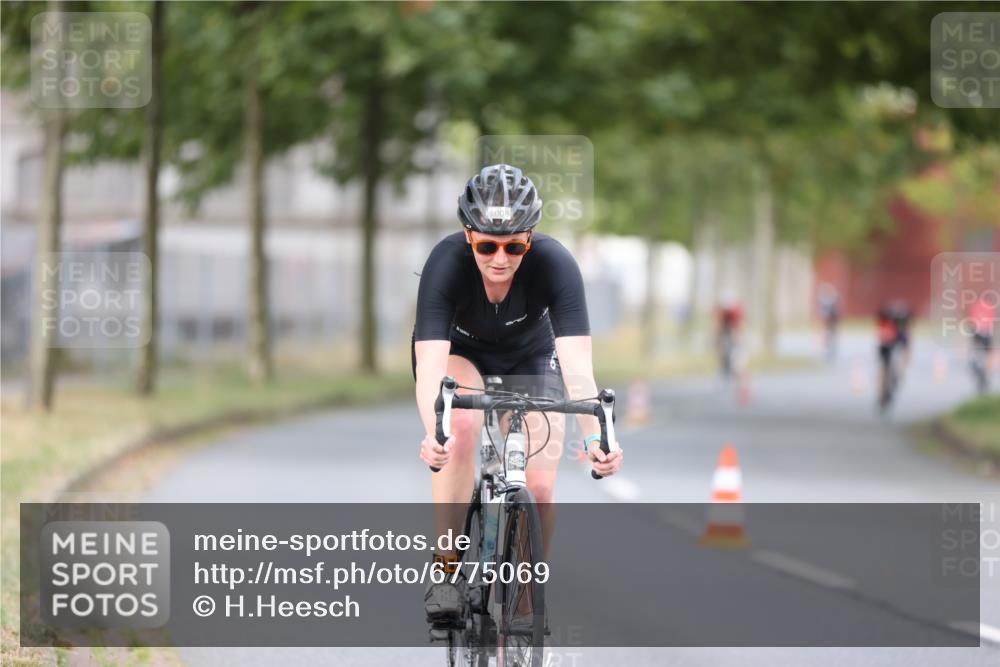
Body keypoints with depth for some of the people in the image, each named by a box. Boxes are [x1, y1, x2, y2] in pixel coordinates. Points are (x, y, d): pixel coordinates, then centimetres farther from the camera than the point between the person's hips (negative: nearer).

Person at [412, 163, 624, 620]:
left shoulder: (554, 263, -33)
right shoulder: (446, 263, -34)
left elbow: (577, 360, -40)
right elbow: (430, 362, -44)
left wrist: (594, 435, -56)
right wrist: (432, 432, -62)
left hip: (530, 358, 1)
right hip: (459, 352, -1)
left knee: (539, 487, -15)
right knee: (461, 427, -33)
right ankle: (445, 572, -23)